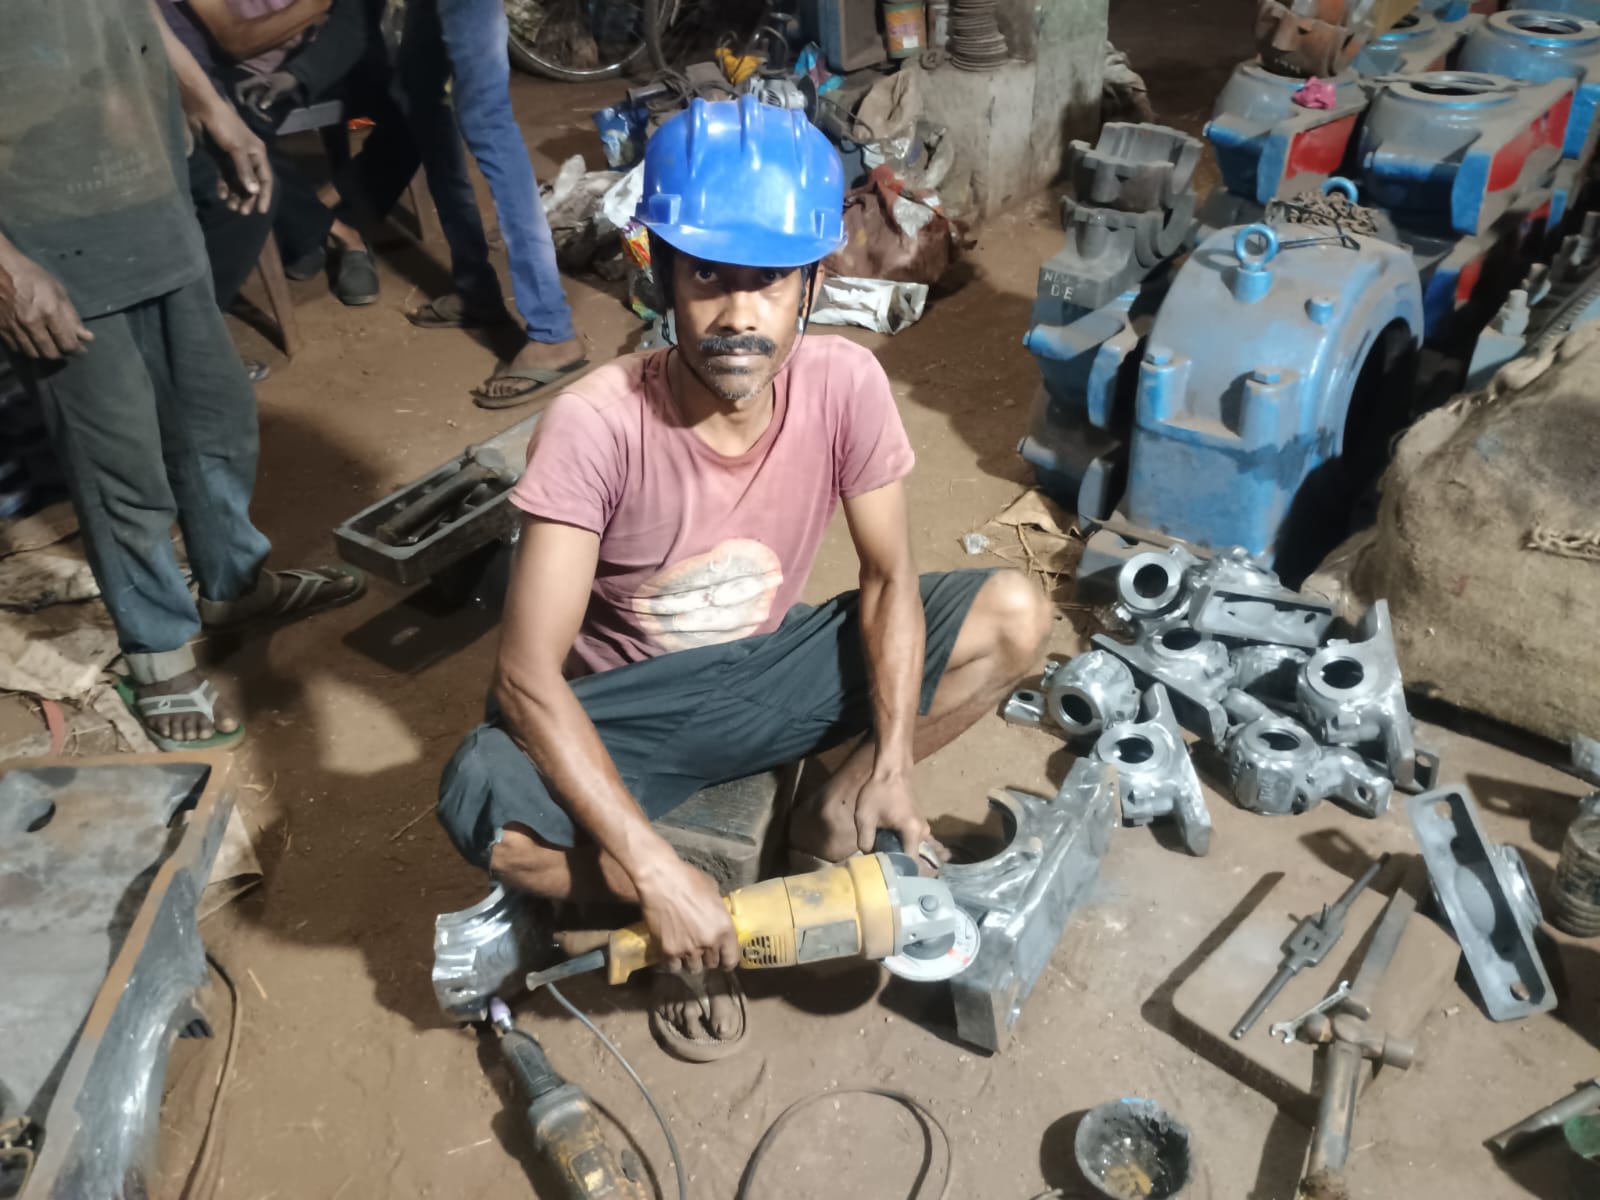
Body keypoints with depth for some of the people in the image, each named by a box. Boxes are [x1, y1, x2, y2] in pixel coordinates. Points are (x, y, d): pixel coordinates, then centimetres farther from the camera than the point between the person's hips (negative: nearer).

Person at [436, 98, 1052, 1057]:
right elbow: (527, 675, -30)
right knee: (488, 809, -34)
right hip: (631, 709, -2)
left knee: (1015, 617, -15)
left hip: (774, 672, 3)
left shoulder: (845, 383, -17)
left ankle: (835, 814, 3)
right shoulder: (596, 423, -27)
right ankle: (691, 915, -4)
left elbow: (889, 579, -7)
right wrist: (655, 872, -35)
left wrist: (892, 761, -20)